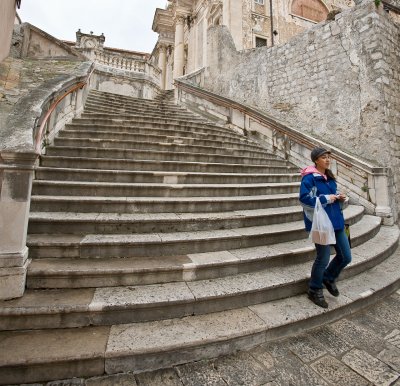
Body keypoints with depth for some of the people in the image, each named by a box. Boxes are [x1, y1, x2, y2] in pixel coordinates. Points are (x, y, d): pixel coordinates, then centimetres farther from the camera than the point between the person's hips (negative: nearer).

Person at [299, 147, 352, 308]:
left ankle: (329, 278, 41)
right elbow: (304, 198, -24)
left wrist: (340, 197, 2)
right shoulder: (309, 178, -14)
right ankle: (314, 291, 26)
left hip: (336, 221, 8)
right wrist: (326, 198, -19)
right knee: (323, 259, 3)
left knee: (346, 257, 13)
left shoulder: (330, 177, 12)